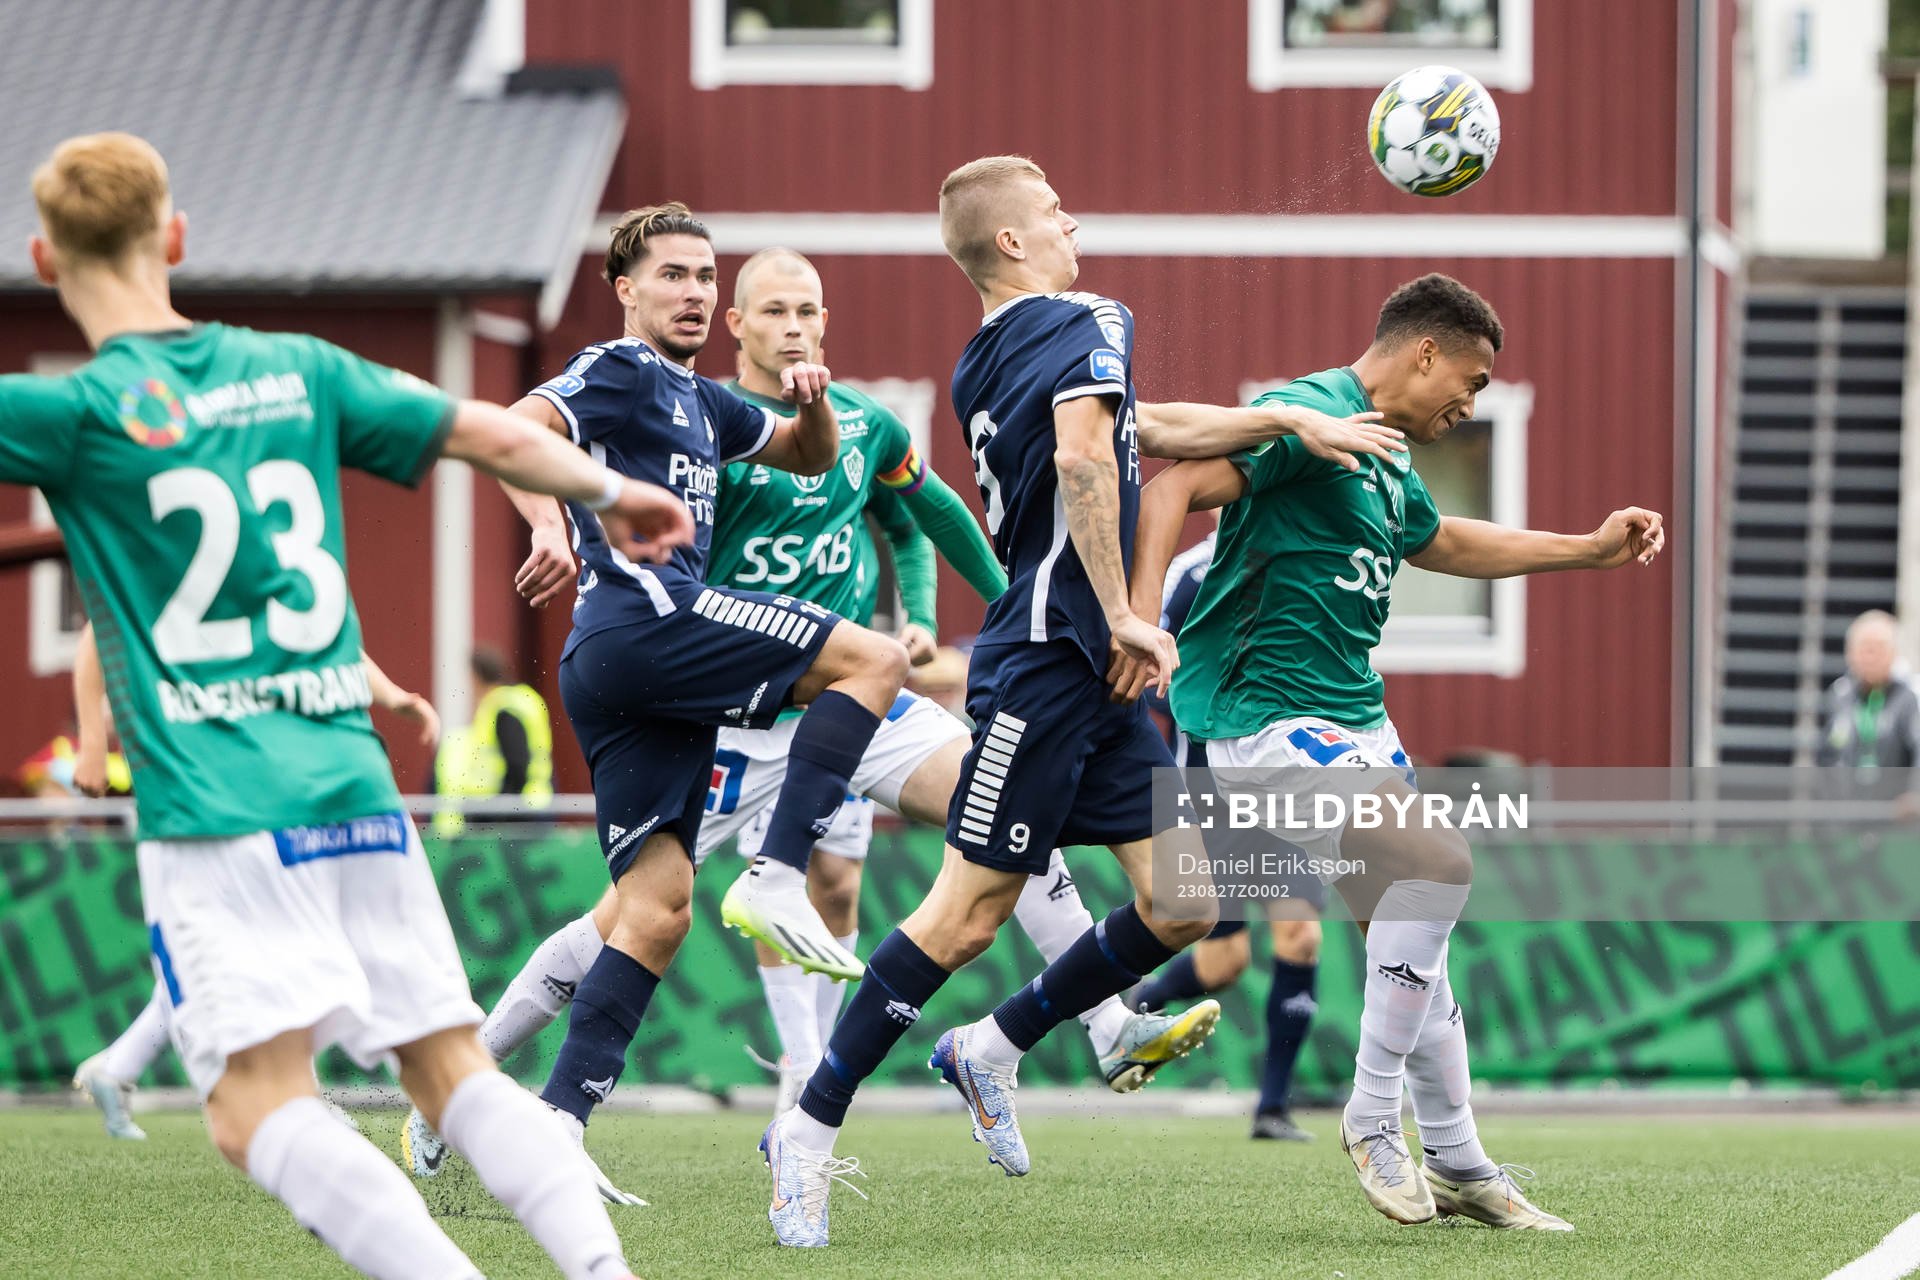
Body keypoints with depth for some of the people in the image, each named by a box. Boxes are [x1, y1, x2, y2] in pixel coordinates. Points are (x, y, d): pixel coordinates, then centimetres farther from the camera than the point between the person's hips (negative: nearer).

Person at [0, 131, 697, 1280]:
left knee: (260, 1108, -12)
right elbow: (485, 434, 17)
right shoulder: (297, 370, 11)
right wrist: (613, 491, 32)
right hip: (358, 787, 6)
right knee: (453, 1067, 8)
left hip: (216, 809, -5)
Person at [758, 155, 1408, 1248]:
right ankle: (811, 1129, -1)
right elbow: (1083, 455, -25)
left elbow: (1148, 430, 31)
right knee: (970, 910, -7)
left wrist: (1289, 420, 29)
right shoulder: (1088, 325, -7)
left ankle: (995, 1047, 16)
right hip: (1051, 658, -9)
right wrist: (1119, 614, -21)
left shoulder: (984, 367, 19)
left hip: (1095, 681, 9)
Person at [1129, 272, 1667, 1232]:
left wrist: (1590, 548, 39)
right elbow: (1175, 489, -24)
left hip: (1355, 720, 10)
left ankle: (1458, 1168, 23)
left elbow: (1440, 542, 38)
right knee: (1436, 863, -24)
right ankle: (1374, 1114, -14)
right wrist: (1141, 611, -38)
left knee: (1413, 933, 12)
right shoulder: (1312, 416, -13)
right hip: (1267, 716, -10)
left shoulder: (1387, 463, 17)